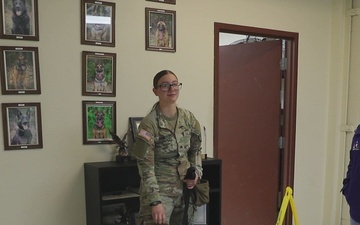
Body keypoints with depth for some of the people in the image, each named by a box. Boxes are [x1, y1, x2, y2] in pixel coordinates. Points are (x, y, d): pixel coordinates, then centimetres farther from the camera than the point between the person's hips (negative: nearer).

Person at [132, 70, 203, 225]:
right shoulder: (149, 123, -17)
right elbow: (145, 166, -18)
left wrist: (196, 172, -3)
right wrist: (155, 201, -21)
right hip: (159, 190, -5)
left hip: (185, 189, 6)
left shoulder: (188, 118, 0)